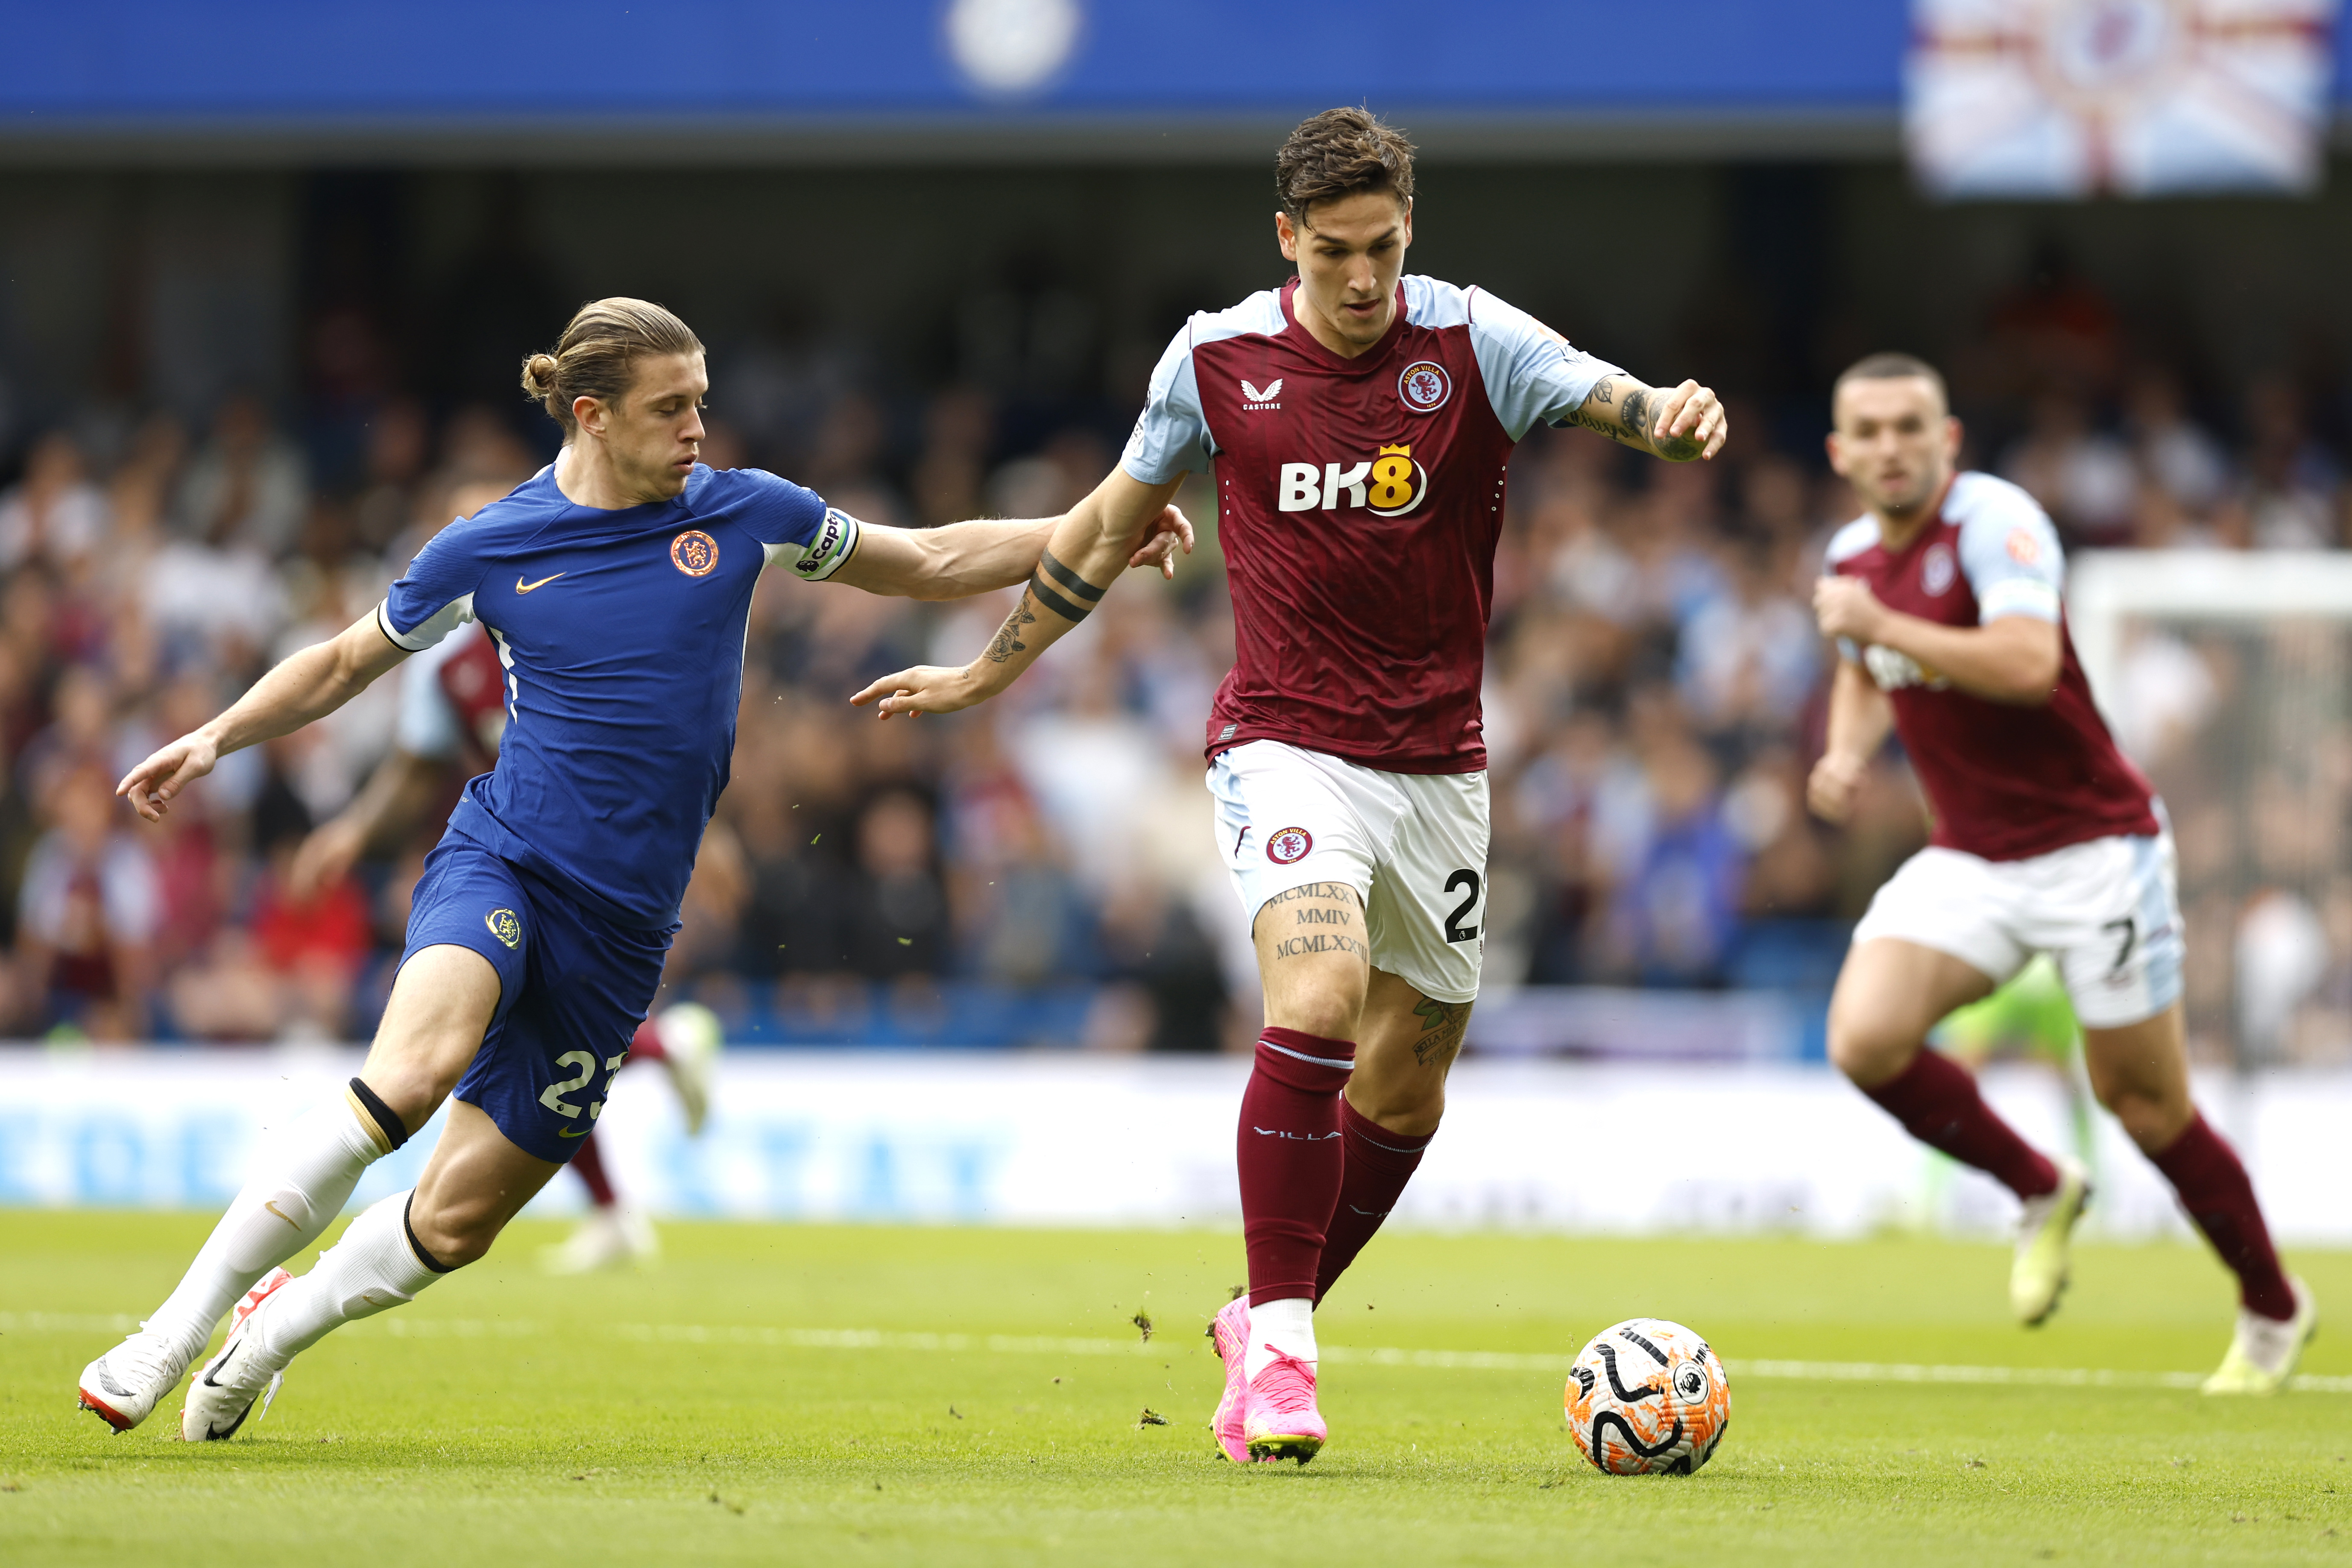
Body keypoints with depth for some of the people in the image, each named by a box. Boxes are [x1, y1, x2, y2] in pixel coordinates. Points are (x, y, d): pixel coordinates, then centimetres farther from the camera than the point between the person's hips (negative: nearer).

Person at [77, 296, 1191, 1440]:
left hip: (620, 928, 3)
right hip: (499, 865, -3)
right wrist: (216, 738, 5)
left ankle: (273, 1327, 29)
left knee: (457, 1221, 0)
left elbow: (929, 564, 16)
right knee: (409, 1074, -33)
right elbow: (348, 662, 16)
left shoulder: (738, 513, 4)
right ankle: (173, 1333, -25)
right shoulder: (488, 549, 0)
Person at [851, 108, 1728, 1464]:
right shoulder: (1217, 360, -2)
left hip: (1440, 761, 2)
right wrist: (988, 674, 20)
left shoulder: (1474, 343, -5)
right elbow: (1113, 524, 13)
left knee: (1407, 1080, 10)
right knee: (1319, 996, -27)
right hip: (1287, 745, -2)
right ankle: (1278, 1349, -22)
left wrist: (1677, 415, -47)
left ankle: (1269, 1320, 32)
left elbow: (1610, 397, -22)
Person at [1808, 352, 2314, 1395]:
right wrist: (1847, 753, 7)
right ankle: (2042, 1194, 8)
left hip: (2094, 850, -6)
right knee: (1866, 1038, -17)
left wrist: (1880, 625, -33)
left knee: (2144, 1103, 0)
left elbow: (2028, 664, -35)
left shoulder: (1996, 521, -18)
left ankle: (2273, 1311, 23)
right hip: (1969, 862, 6)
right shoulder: (1853, 555, 5)